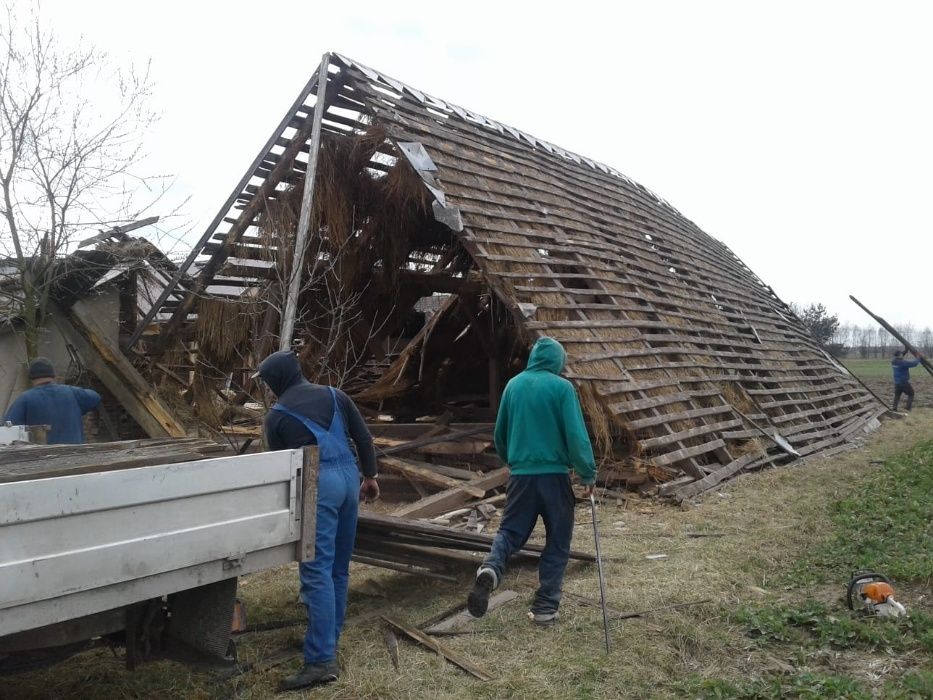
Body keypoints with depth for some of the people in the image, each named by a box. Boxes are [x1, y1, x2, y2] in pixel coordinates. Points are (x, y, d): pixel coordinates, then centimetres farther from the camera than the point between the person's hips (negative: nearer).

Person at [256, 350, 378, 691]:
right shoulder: (334, 395, 14)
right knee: (339, 567, 15)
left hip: (317, 483, -6)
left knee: (317, 570, -8)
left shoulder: (277, 415, 6)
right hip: (348, 476, 6)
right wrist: (369, 476, 20)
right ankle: (328, 640, 27)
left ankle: (321, 660, -11)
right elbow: (363, 437, 12)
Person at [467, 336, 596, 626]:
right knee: (557, 541, 11)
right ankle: (545, 607, 12)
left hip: (520, 474, 3)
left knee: (510, 530, 14)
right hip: (554, 474, -3)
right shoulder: (562, 387, -7)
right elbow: (577, 435, -12)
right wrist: (588, 474, -3)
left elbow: (500, 432, 15)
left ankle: (491, 569, -16)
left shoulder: (513, 385, 7)